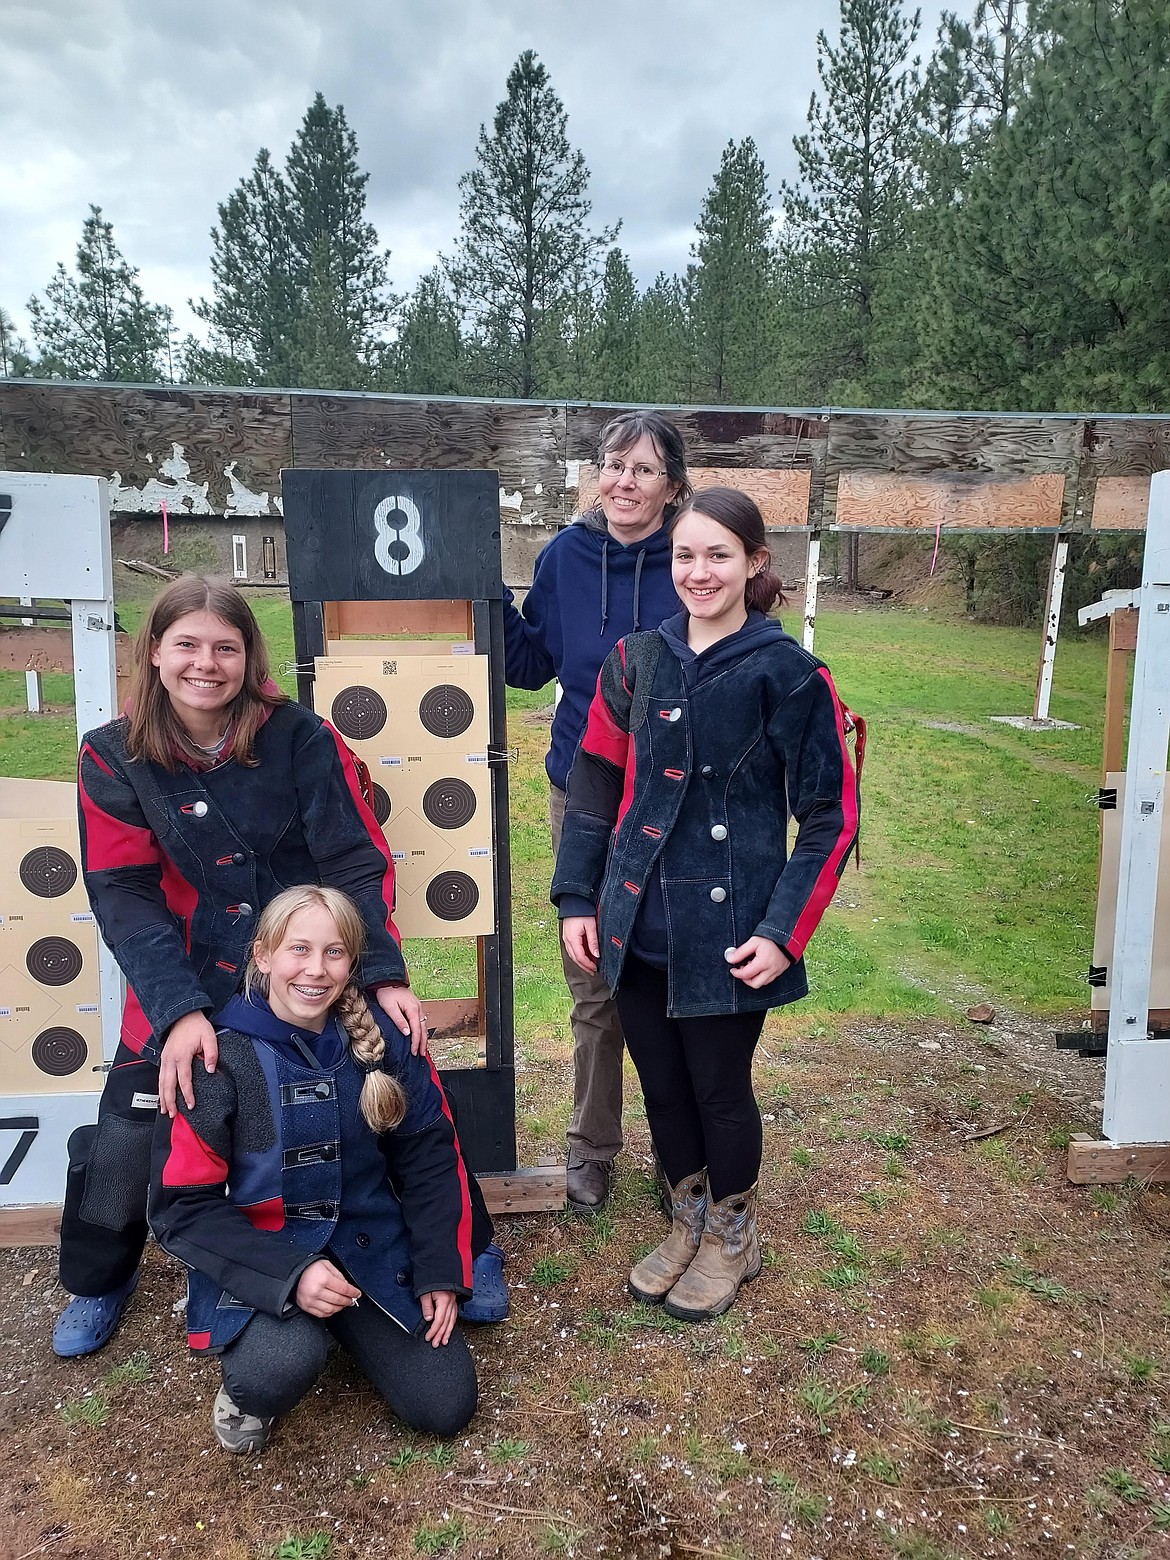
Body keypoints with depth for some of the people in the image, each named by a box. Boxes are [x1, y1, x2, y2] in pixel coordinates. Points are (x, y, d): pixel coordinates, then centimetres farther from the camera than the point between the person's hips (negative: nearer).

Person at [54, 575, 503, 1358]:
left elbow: (357, 863, -11)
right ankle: (99, 1283, 35)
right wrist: (179, 1009, -24)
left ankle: (471, 1249, 28)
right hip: (184, 995, 1)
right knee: (121, 1149, 3)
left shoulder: (301, 736, -11)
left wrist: (385, 975, -22)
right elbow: (124, 895, -12)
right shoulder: (114, 758, -6)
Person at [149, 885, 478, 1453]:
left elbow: (431, 1157, 3)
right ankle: (245, 1386, 4)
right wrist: (290, 1276, -24)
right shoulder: (220, 1059, -16)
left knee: (445, 1406, -5)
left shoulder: (381, 1038, -6)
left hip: (370, 1248, 4)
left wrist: (442, 1272, -2)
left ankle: (345, 1325, 23)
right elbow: (182, 1206, -13)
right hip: (257, 1263, -3)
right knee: (286, 1363, -34)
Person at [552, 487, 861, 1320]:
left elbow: (831, 815, -7)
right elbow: (595, 784, 8)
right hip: (638, 927, 4)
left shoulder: (787, 673, -8)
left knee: (719, 1089, 11)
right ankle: (688, 1222, 41)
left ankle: (732, 1237, 37)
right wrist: (577, 899, 4)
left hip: (726, 931, -4)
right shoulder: (638, 661, 4)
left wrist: (785, 932, -13)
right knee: (661, 1085, 16)